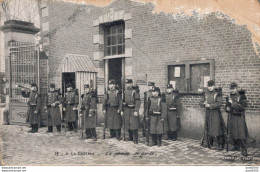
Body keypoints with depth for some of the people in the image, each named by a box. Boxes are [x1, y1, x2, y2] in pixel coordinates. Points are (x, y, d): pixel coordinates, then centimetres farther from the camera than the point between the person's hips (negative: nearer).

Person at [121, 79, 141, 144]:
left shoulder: (135, 91, -10)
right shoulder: (125, 91, 9)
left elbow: (138, 102, -14)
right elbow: (123, 101, 15)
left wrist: (136, 111, -20)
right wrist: (122, 110, 12)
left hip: (133, 110, -6)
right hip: (126, 110, 6)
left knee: (134, 124, -8)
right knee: (127, 124, 11)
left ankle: (135, 139, 0)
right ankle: (130, 137, 26)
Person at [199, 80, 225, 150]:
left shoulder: (217, 93, -6)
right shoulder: (206, 94, 10)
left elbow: (219, 103, -17)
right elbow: (201, 102, 10)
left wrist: (210, 105, -21)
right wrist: (204, 104, -12)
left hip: (216, 113, -5)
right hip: (208, 113, 5)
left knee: (217, 129, -6)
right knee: (208, 129, 11)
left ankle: (220, 145, 5)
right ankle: (209, 143, 25)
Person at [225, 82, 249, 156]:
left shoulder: (241, 96, -9)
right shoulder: (230, 96, 8)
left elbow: (243, 107, -19)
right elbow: (226, 106, 16)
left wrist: (233, 103, -21)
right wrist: (227, 108, -6)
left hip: (240, 117, -5)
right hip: (232, 117, 5)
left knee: (241, 133, -8)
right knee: (234, 133, 11)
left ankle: (244, 149, -3)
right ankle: (236, 146, 26)